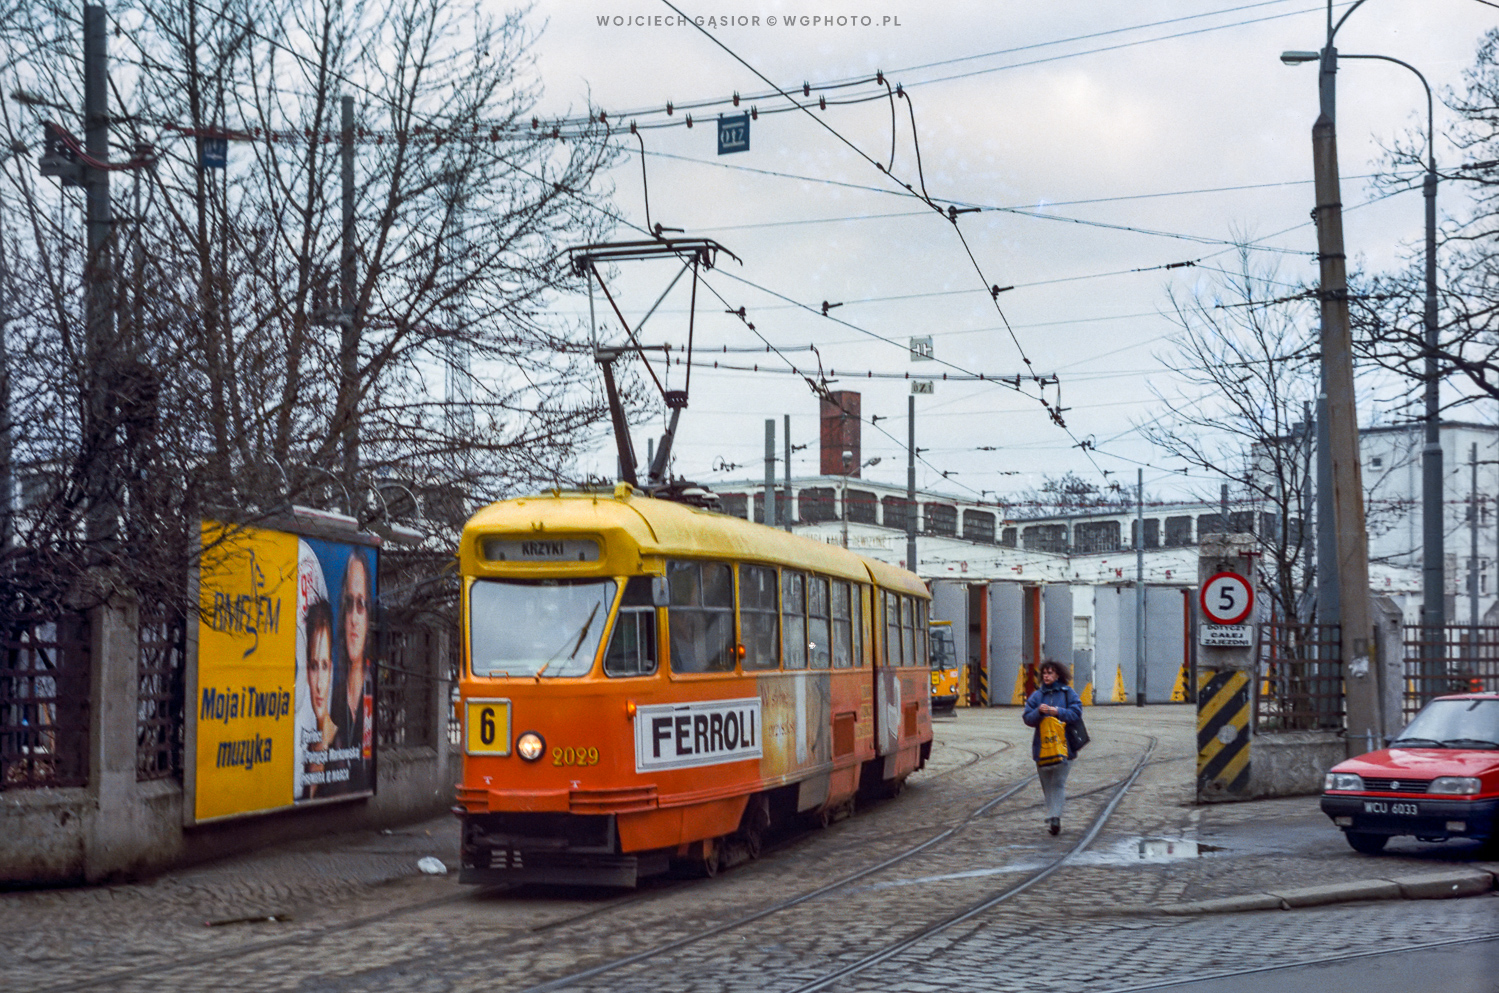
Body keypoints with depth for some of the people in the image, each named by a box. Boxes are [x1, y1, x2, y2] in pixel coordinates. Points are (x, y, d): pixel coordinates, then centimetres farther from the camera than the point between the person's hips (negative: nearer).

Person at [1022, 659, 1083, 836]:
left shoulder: (1068, 693, 4)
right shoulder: (1037, 695, 10)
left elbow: (1076, 713, -6)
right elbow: (1027, 718, 4)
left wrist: (1056, 712, -14)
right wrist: (1039, 711, -14)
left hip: (1063, 744, -3)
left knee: (1058, 782, -9)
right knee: (1047, 784, 6)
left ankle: (1054, 816, -16)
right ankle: (1053, 818, 13)